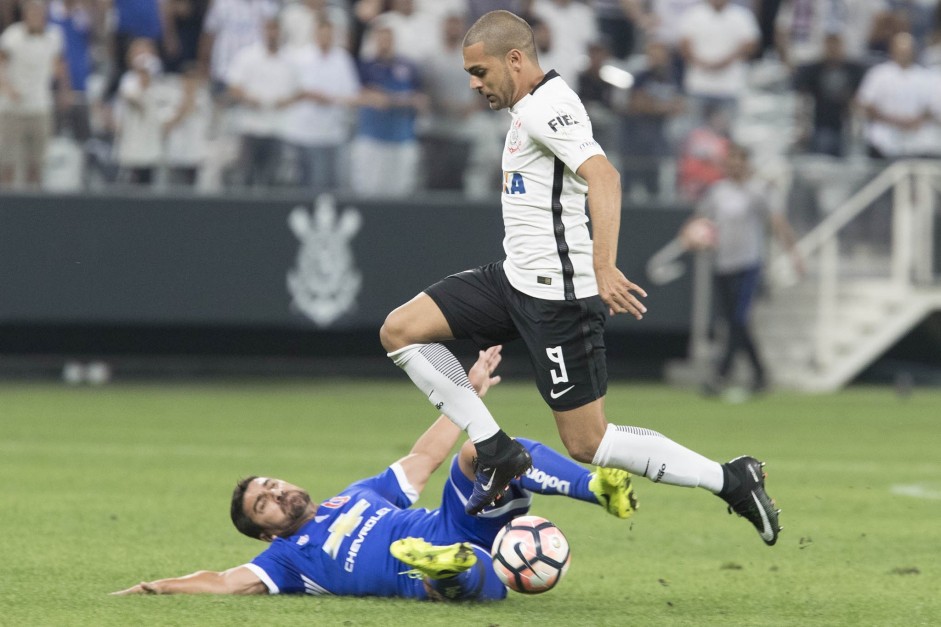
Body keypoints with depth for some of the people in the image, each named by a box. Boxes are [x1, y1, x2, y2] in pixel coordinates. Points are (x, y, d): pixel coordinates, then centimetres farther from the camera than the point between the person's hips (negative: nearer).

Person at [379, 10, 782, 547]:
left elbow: (603, 176, -30)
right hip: (516, 279, 10)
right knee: (400, 330, 1)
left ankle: (729, 480, 3)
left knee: (588, 444, -6)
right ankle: (496, 451, 2)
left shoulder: (546, 107, -16)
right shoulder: (531, 108, 15)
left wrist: (604, 268, -39)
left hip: (555, 295, -10)